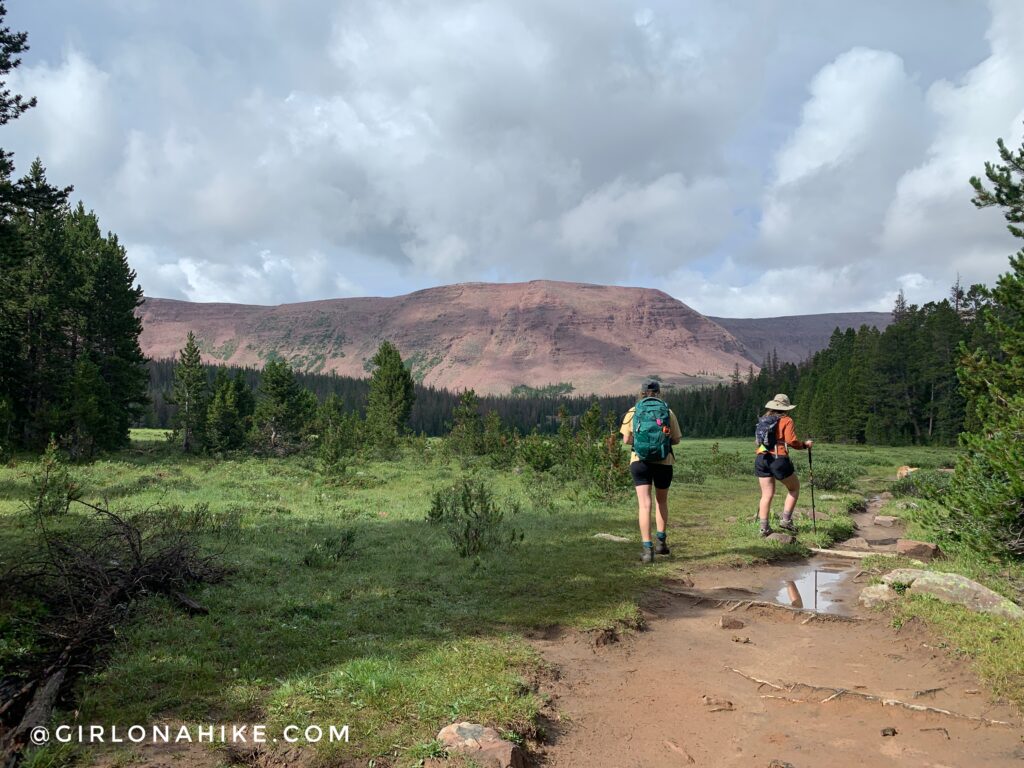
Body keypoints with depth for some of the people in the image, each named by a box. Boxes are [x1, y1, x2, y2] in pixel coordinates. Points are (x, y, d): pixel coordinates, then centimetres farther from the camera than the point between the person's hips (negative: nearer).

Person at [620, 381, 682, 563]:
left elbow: (626, 439, 0)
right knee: (661, 501, 21)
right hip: (664, 462, 1)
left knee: (644, 504, -1)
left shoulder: (633, 412, 3)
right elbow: (676, 440, 5)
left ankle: (648, 549, -8)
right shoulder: (668, 412, 4)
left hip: (640, 461, -1)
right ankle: (662, 542, 25)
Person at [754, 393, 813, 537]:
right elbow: (792, 441, -11)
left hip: (761, 459, 5)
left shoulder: (763, 420, 13)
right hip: (779, 460, -5)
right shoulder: (786, 421, -4)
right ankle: (785, 519, 9)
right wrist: (805, 445, 6)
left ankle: (764, 527, 5)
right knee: (794, 488, 16)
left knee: (767, 494, 9)